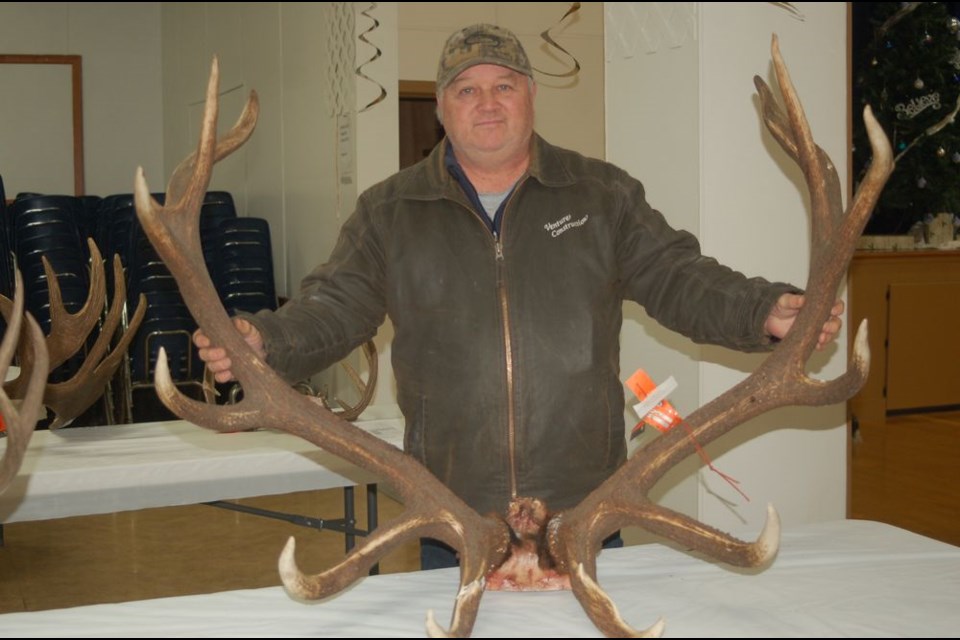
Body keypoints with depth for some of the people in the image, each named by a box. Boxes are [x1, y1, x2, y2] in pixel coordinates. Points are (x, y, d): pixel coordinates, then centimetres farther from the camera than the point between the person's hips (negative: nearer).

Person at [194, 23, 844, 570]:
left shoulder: (604, 195, 7)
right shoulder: (389, 210, 6)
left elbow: (676, 277, 3)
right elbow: (335, 306, 0)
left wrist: (766, 311, -13)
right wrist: (266, 341, -20)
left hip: (585, 504, 0)